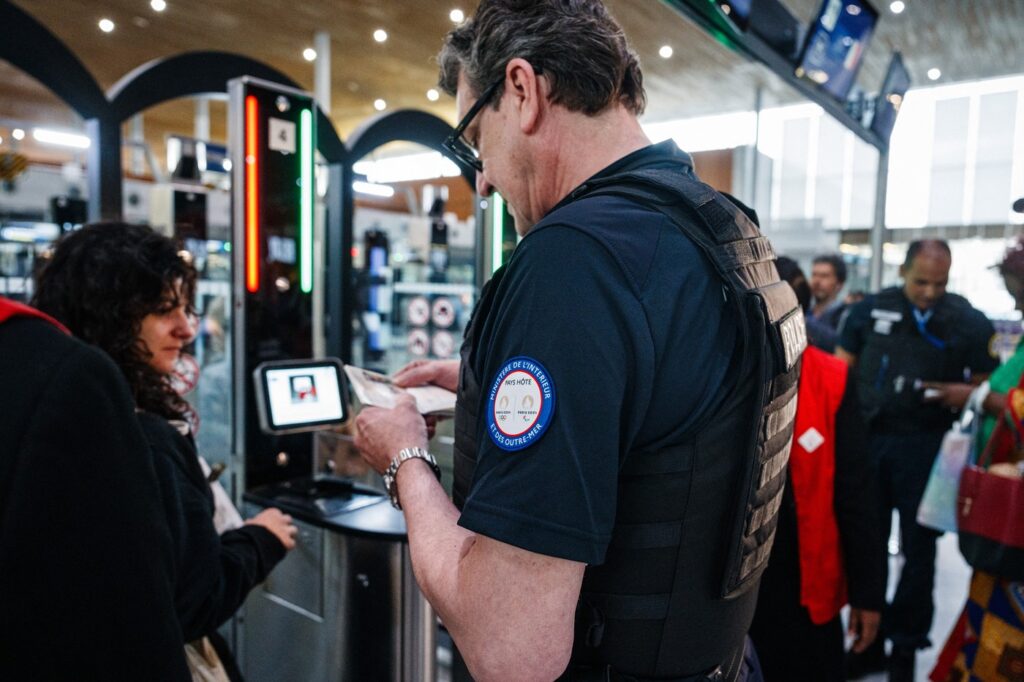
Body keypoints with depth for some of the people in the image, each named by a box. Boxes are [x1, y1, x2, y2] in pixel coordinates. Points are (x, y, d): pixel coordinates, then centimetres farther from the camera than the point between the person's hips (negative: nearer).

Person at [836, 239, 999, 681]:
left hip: (926, 447, -1)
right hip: (868, 440, 2)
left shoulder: (970, 322, -1)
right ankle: (868, 641, 26)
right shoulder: (869, 310, 3)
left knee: (918, 551, 9)